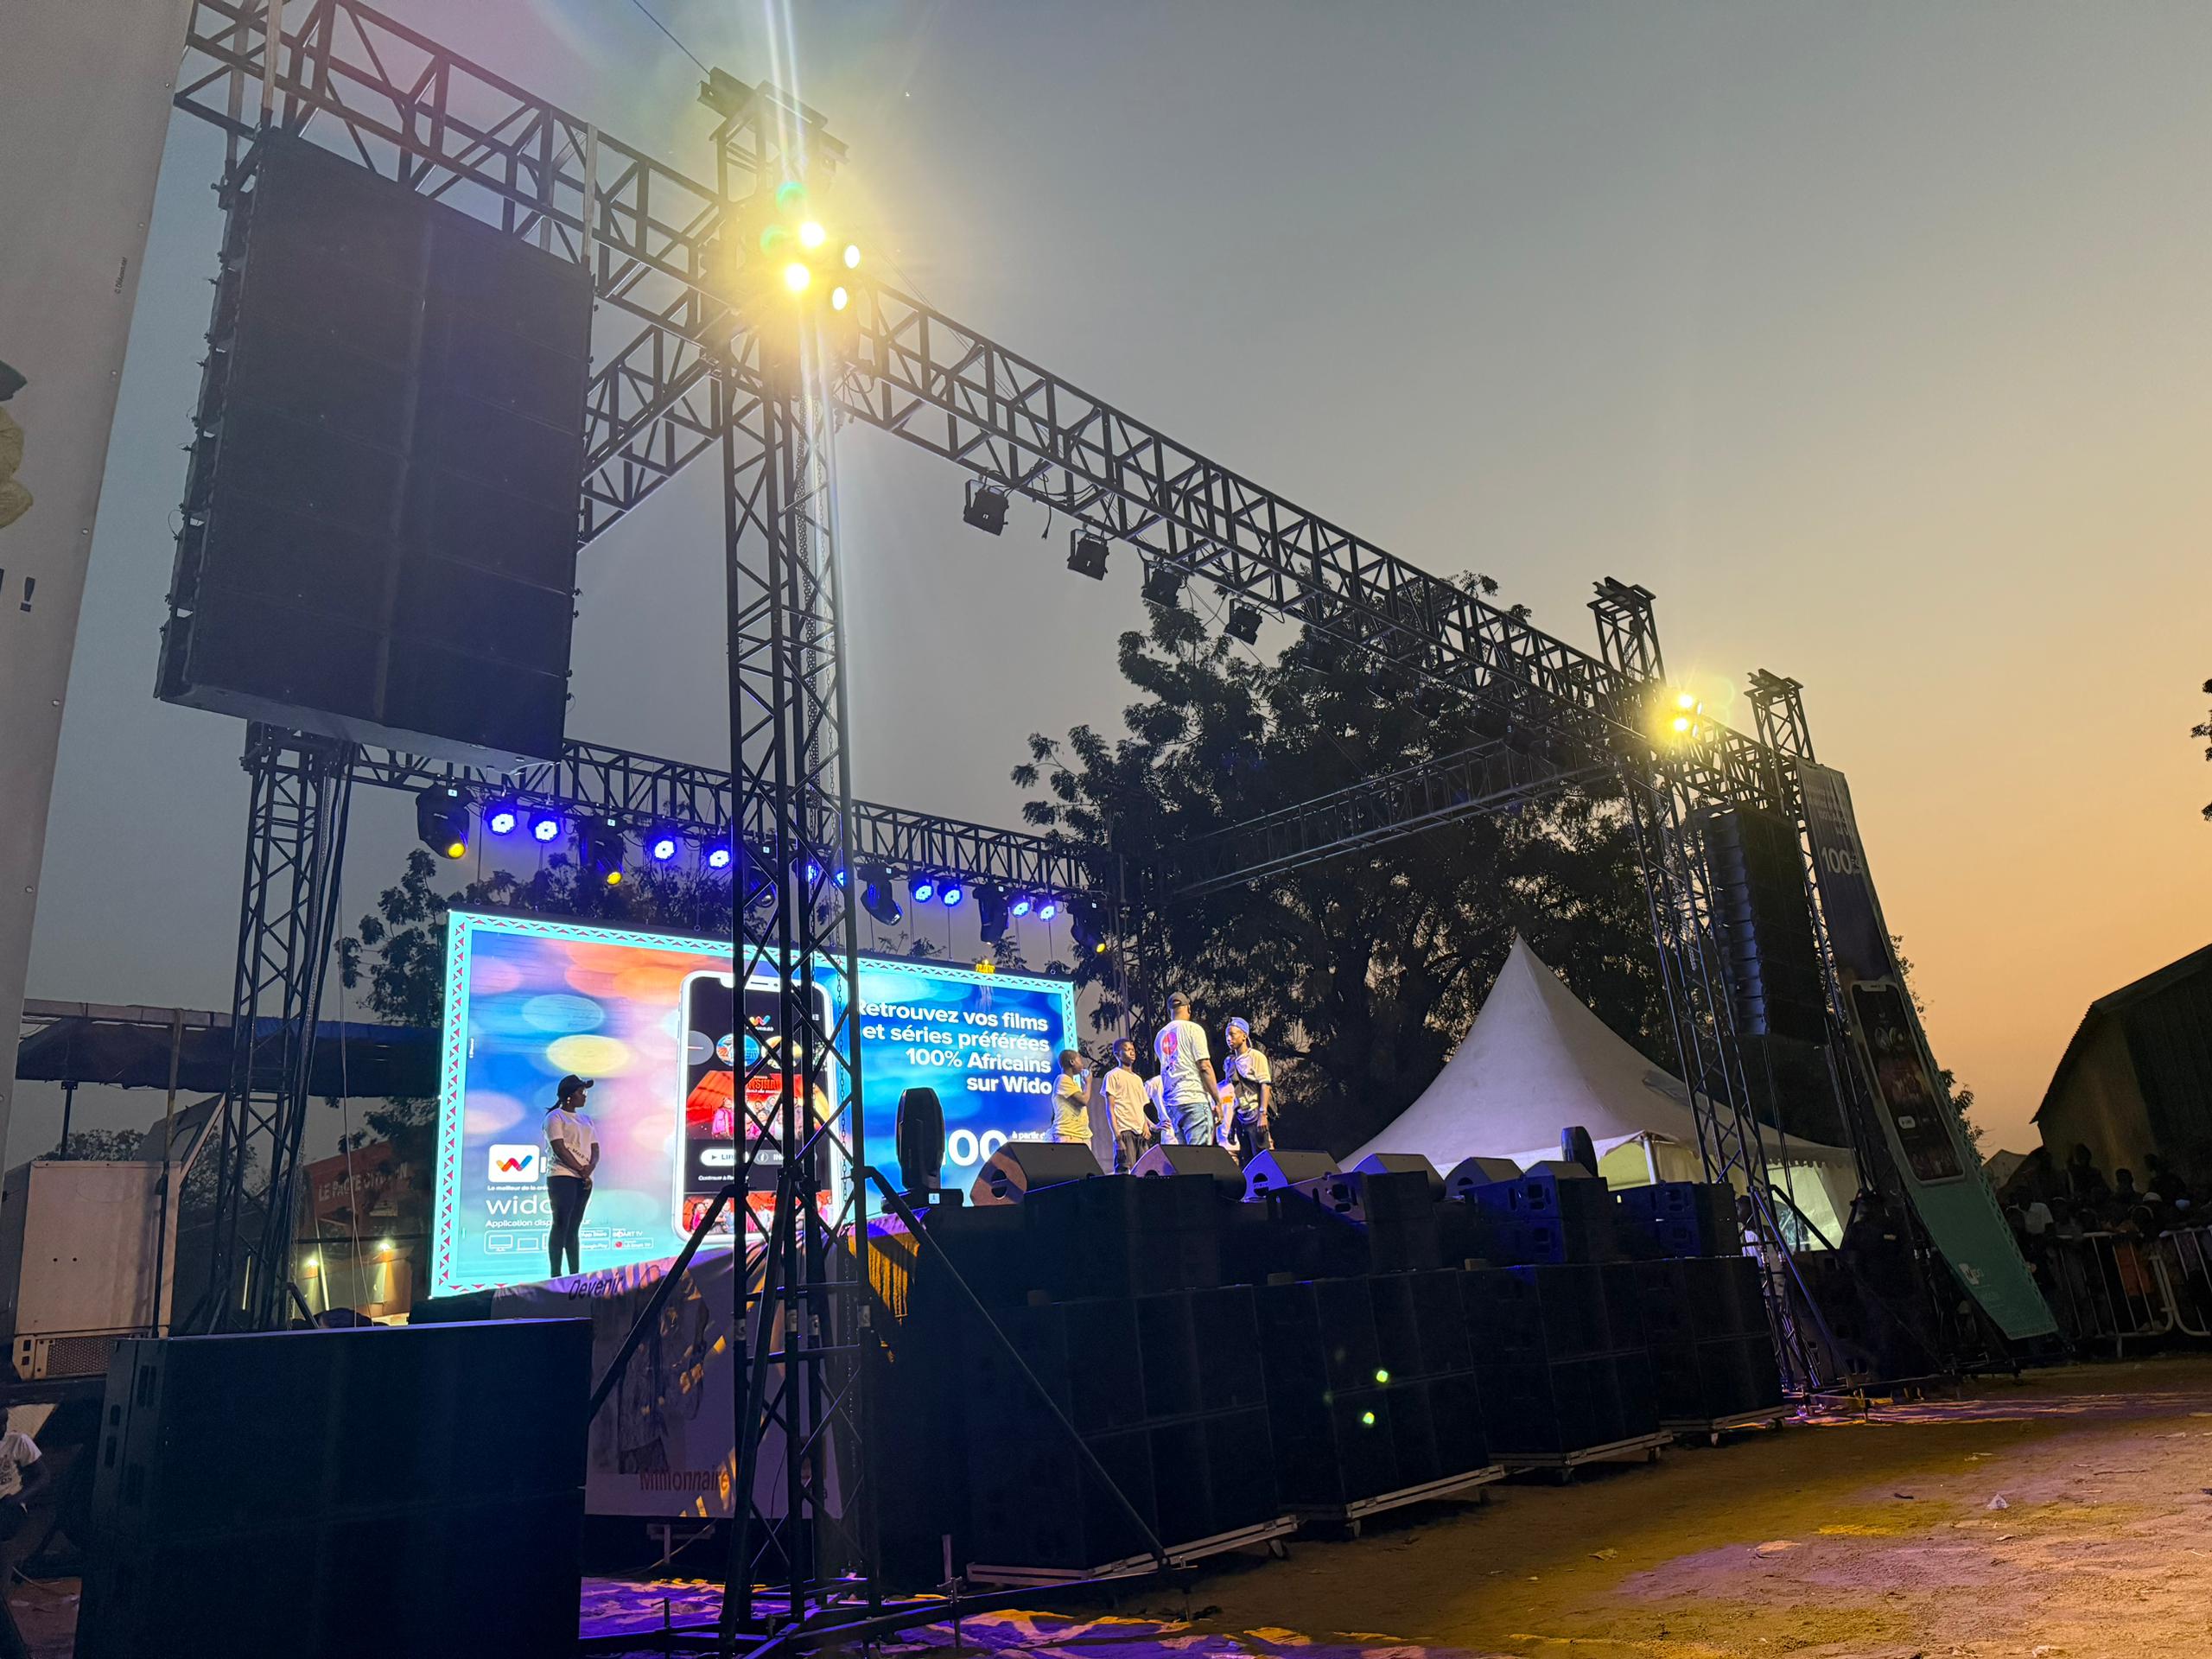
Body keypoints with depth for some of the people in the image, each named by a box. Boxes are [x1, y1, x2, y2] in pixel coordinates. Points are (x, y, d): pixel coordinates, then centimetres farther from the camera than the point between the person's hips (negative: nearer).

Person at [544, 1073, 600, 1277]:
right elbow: (559, 1148, -12)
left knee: (575, 1227, 7)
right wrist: (580, 1169, -14)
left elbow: (595, 1149, 13)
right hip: (562, 1177, -7)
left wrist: (590, 1168, -7)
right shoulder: (555, 1117, -2)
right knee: (561, 1224, -10)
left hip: (584, 1179, 7)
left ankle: (576, 1274, 7)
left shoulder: (586, 1120, 20)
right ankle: (556, 1274, -11)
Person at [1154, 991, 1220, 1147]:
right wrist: (1217, 1101, -6)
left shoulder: (1160, 1036, 16)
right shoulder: (1193, 1029, -3)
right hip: (1194, 1099, -6)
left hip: (1170, 1101, 6)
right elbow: (1205, 1067, -8)